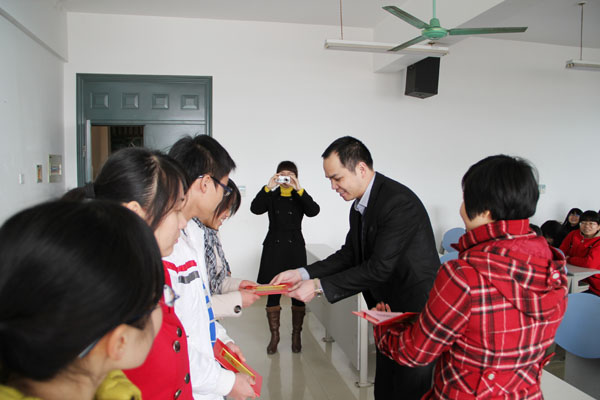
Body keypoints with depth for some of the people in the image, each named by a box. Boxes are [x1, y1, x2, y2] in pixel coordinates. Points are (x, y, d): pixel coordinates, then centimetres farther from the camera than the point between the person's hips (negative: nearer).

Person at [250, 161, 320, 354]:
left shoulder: (300, 197, 6)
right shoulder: (271, 196, 7)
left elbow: (314, 211, -14)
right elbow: (255, 208, -11)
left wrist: (299, 189, -23)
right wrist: (268, 187, -20)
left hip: (295, 247, 0)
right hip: (274, 247, 0)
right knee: (273, 293, 4)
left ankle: (296, 335, 20)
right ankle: (274, 336, 19)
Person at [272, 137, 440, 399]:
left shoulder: (399, 202, -25)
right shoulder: (359, 206, 4)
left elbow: (379, 268, -27)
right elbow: (349, 254, 7)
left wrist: (319, 286, -23)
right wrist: (303, 273, -5)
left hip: (416, 314, -9)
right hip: (390, 311, 9)